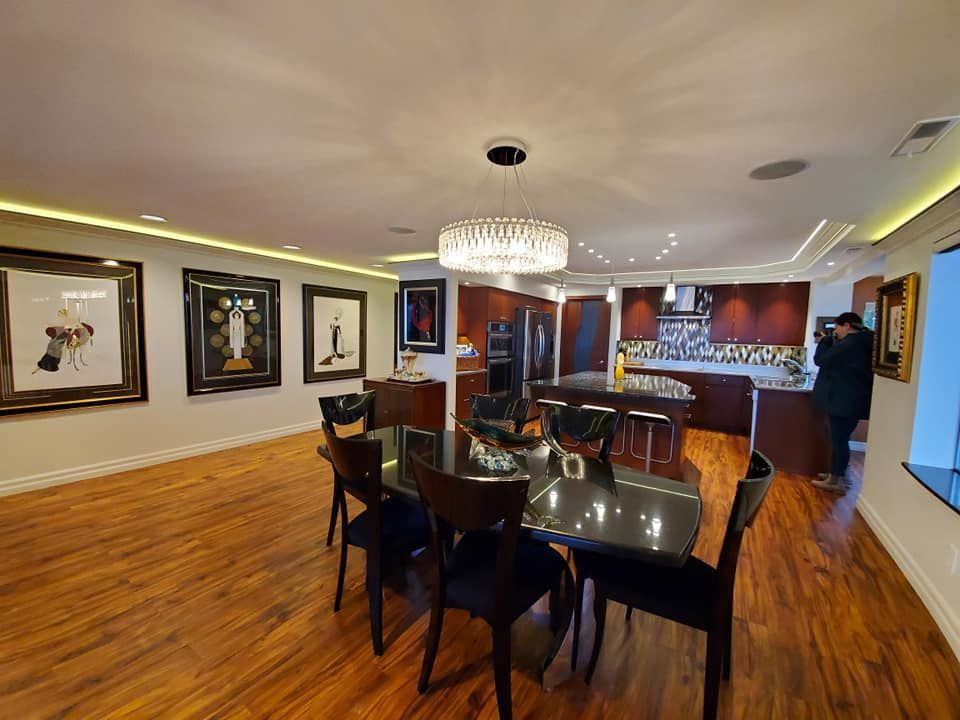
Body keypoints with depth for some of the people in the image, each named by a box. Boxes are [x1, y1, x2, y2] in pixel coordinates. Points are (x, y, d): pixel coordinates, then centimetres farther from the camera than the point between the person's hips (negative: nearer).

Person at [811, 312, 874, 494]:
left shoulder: (850, 344, -21)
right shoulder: (862, 341, 11)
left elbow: (820, 359, -16)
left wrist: (826, 339, -4)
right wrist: (832, 341, 9)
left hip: (844, 401, -10)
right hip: (852, 400, 10)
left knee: (838, 439, -1)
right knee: (839, 438, 18)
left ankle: (836, 481, 8)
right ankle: (838, 474, 29)